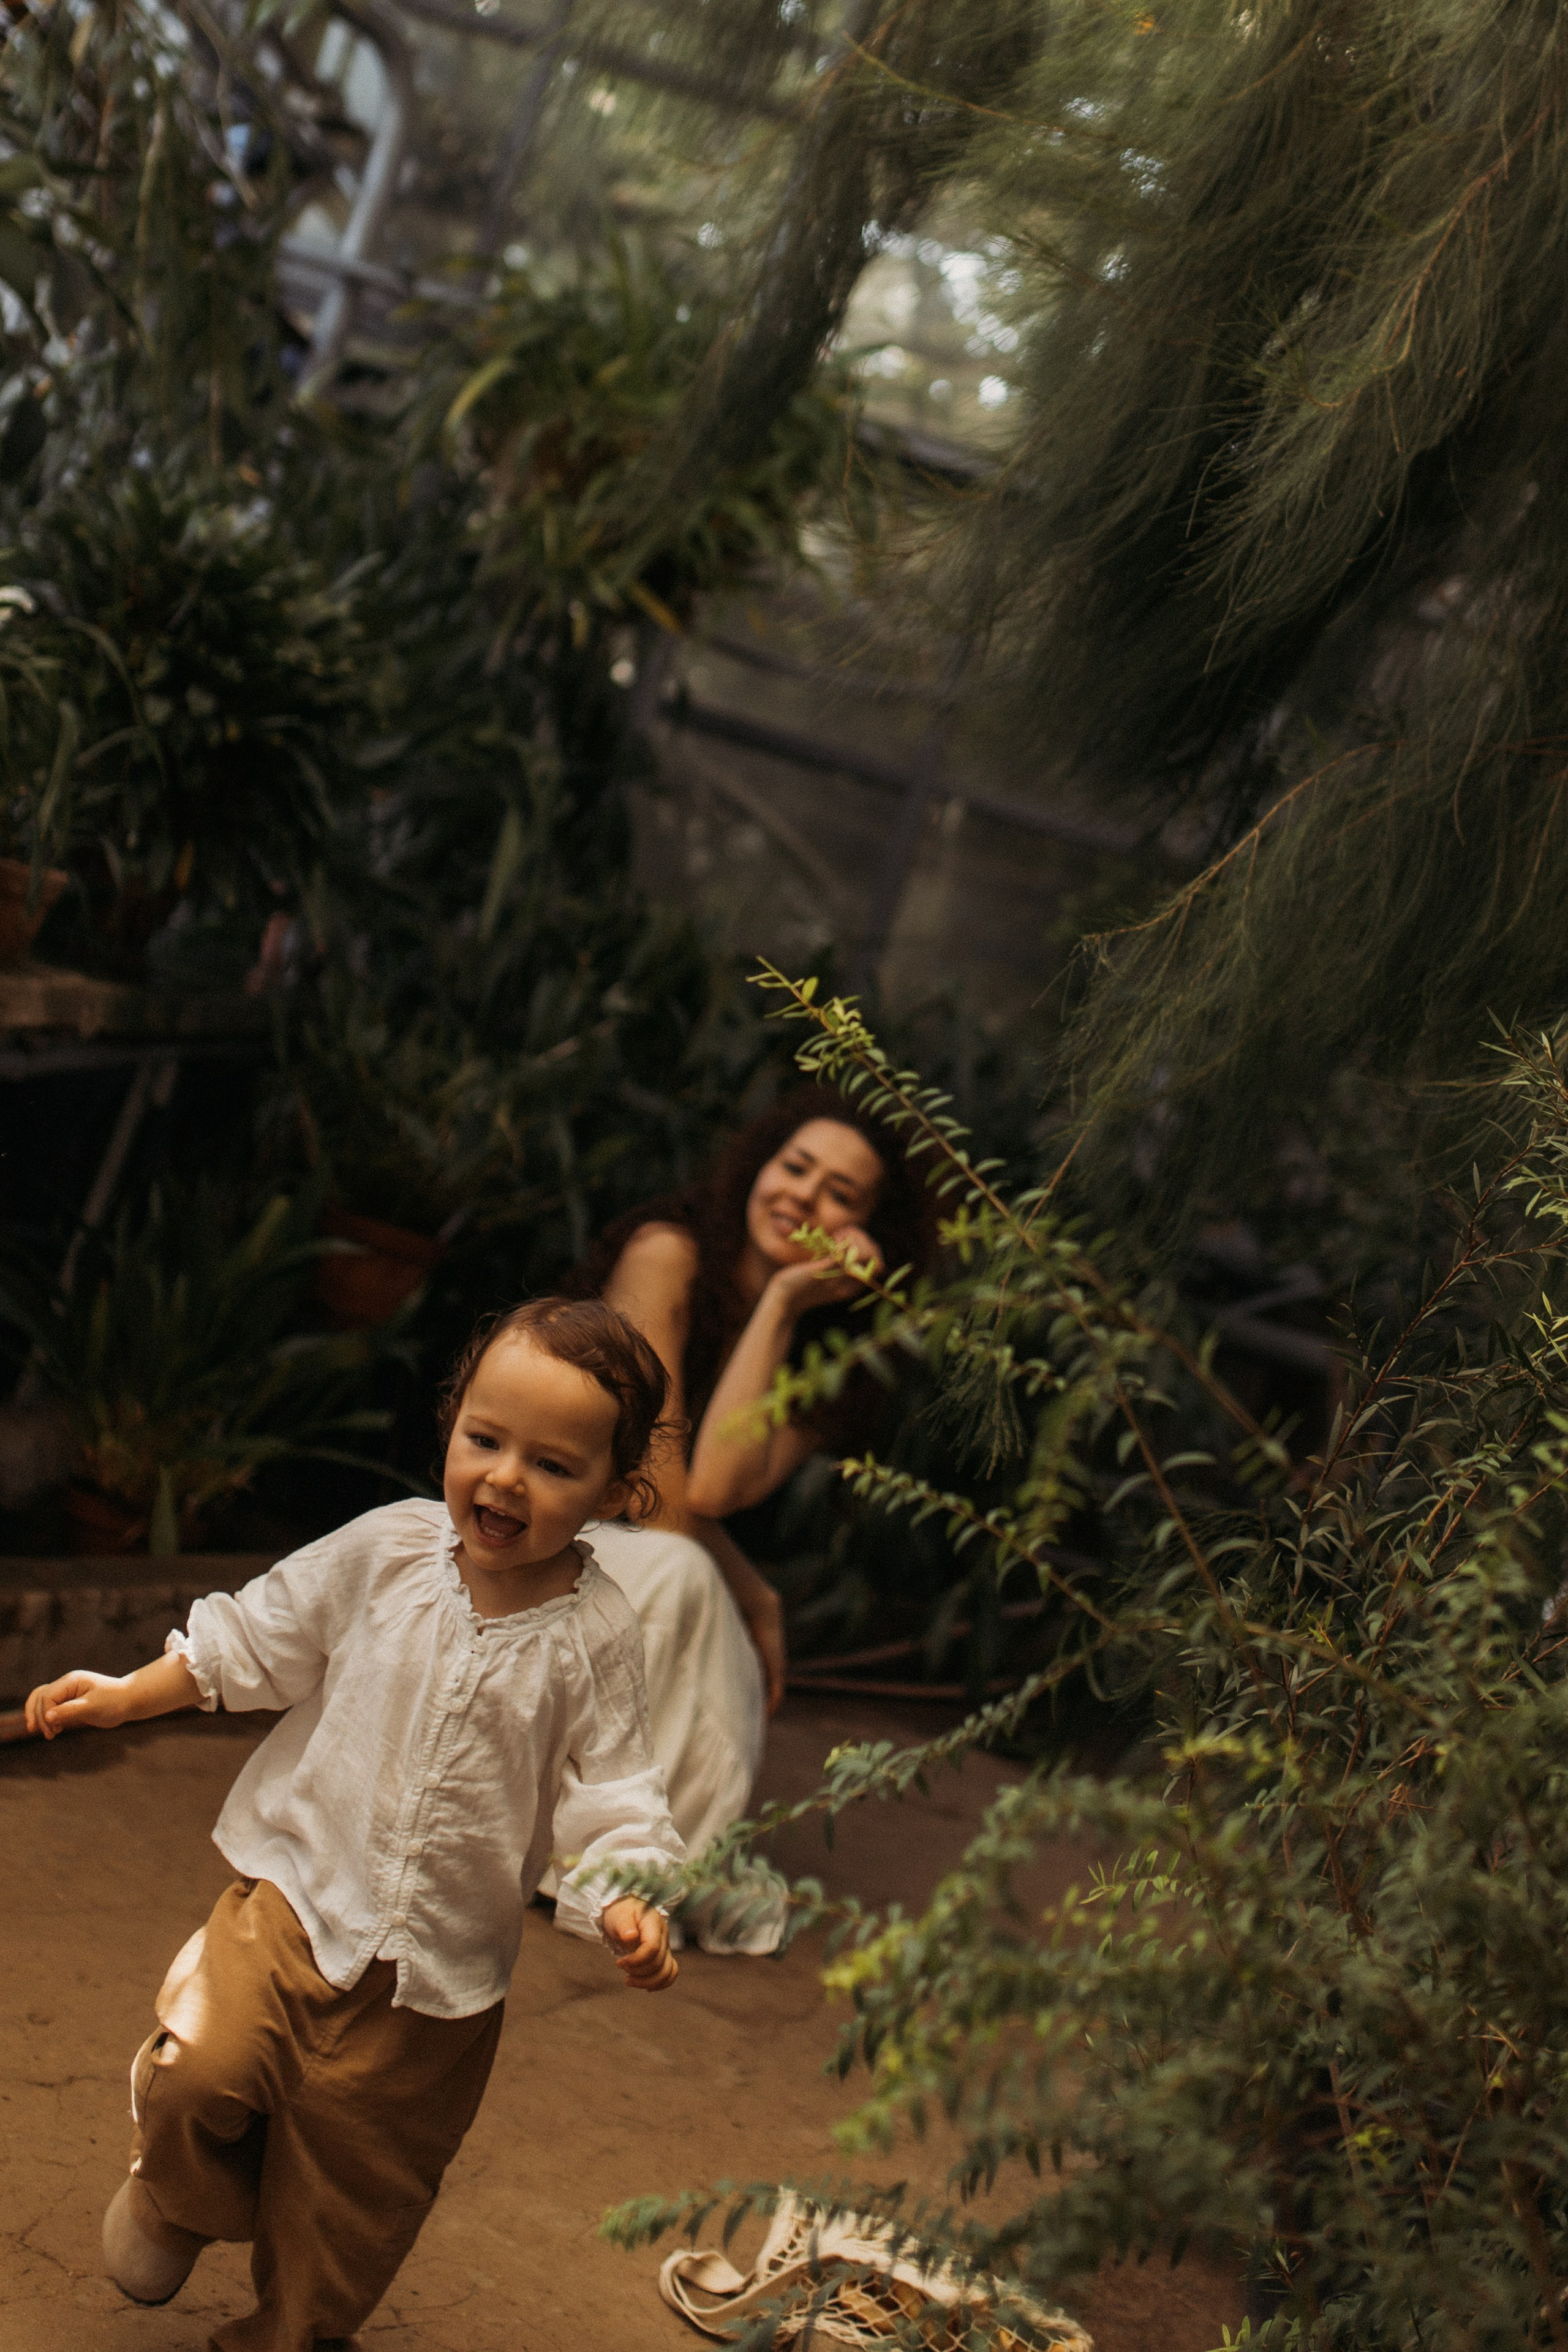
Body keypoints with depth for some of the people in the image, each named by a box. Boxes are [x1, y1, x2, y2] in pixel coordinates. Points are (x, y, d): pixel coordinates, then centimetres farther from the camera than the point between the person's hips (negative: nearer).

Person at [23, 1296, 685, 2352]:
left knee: (358, 2185, 12)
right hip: (303, 1887, 0)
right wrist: (126, 1694, 4)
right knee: (200, 2072, -15)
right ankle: (181, 2196, 21)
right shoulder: (387, 1551, -9)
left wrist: (628, 1899, -25)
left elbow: (611, 1788, -8)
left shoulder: (596, 1635, -13)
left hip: (447, 1959, 0)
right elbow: (255, 1638, 4)